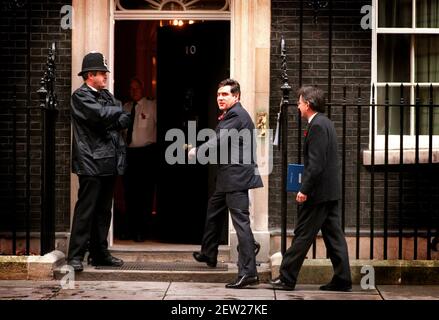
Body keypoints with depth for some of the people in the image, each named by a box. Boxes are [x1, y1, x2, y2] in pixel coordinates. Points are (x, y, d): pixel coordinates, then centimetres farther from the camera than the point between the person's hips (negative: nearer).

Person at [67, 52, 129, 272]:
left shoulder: (107, 95, 18)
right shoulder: (80, 96, -7)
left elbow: (124, 119, 10)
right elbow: (101, 114, -21)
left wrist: (112, 122, -9)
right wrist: (117, 111, -3)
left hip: (109, 162, 8)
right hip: (91, 163, -8)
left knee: (103, 211, 12)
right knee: (85, 210, -7)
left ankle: (100, 253, 19)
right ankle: (75, 256, -3)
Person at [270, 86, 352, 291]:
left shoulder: (317, 126, -16)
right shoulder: (325, 123, 15)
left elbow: (316, 163, -22)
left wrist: (305, 190, -20)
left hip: (318, 192, -10)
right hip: (331, 191, 10)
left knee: (302, 235, -3)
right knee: (333, 235, 9)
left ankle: (287, 278, 4)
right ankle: (342, 280, 10)